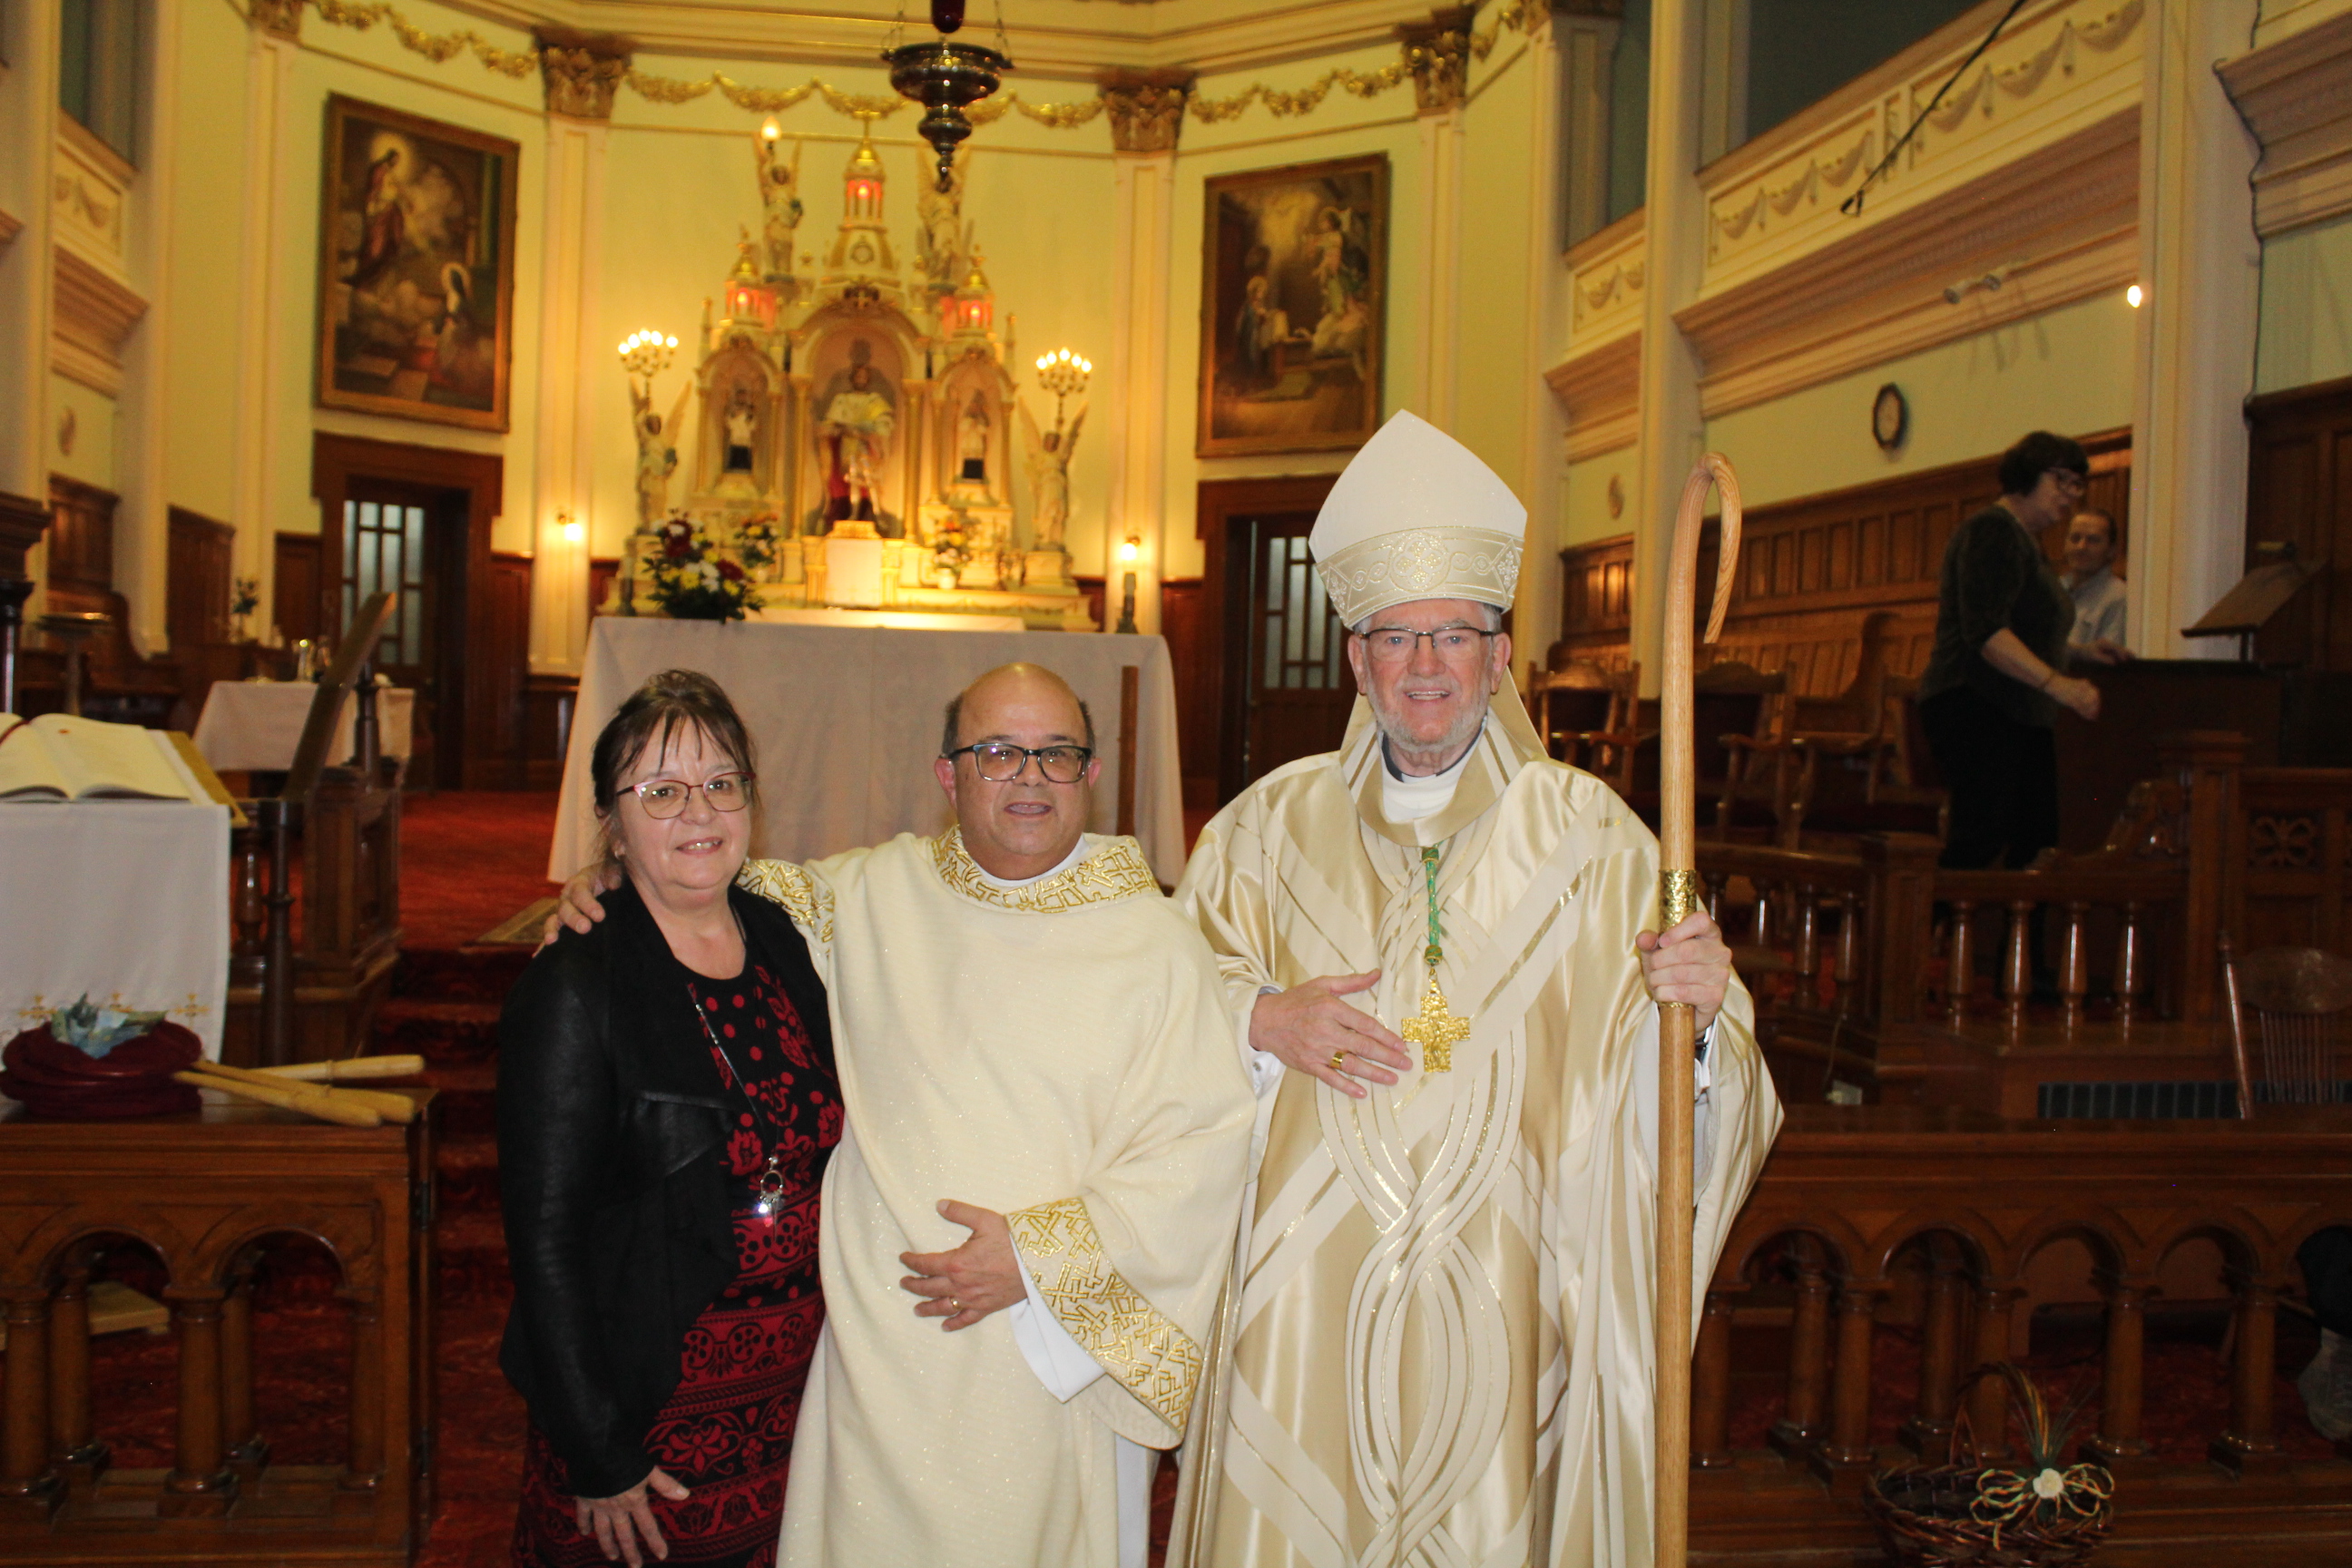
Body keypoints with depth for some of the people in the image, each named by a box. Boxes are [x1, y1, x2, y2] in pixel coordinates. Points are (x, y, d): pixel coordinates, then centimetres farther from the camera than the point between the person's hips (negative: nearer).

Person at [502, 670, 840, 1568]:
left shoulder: (786, 943, 3)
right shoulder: (573, 989, -14)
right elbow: (545, 1240, -14)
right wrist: (598, 1458, -14)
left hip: (797, 1394, 5)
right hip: (650, 1416, -5)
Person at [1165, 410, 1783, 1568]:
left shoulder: (1586, 832, 1)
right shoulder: (1273, 823, 5)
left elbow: (1664, 1093, -1)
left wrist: (1703, 1006, -22)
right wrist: (1261, 1020, -11)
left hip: (1495, 1304, -1)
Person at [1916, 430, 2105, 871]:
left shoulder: (2024, 540, 24)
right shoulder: (1993, 530, -8)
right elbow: (1984, 632, -21)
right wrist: (2058, 684, -27)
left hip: (2018, 714, 10)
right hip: (1973, 707, -10)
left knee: (2038, 841, 2)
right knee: (1982, 837, -17)